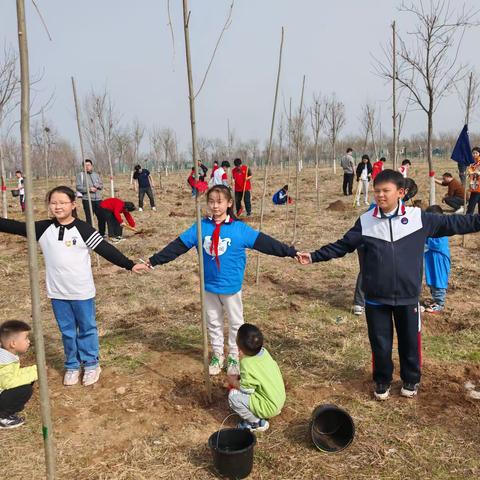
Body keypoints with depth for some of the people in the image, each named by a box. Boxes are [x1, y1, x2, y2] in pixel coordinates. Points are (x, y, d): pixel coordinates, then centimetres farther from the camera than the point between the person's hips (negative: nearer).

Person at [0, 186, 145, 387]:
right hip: (57, 292, 3)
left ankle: (91, 364, 28)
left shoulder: (83, 229, -11)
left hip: (82, 291, -3)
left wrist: (129, 265, -15)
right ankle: (72, 366, 32)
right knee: (67, 331, 16)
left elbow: (105, 249, -12)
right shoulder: (43, 229, -1)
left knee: (87, 329, 12)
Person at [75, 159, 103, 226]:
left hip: (98, 199, 4)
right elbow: (78, 187, -5)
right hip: (87, 200, -4)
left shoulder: (96, 174, 16)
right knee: (89, 219, -2)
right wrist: (89, 189, -18)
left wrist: (98, 185, -6)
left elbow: (102, 185, 18)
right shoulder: (80, 175, 2)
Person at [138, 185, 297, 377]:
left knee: (235, 322, 14)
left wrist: (292, 252, -17)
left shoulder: (240, 229, -12)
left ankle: (234, 357, 34)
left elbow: (265, 242, -13)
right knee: (213, 322, 17)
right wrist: (152, 261, -6)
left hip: (231, 286, -2)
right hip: (209, 286, 2)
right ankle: (217, 355, 36)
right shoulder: (200, 227, -6)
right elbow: (177, 246, -5)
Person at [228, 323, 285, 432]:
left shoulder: (247, 363, -27)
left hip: (269, 408, -8)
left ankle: (256, 423, 0)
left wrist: (234, 381, -5)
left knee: (234, 396, -14)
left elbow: (245, 389, -22)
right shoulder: (263, 351, -4)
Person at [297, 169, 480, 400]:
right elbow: (342, 246, 0)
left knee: (410, 341, 16)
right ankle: (382, 381, 36)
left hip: (408, 296, 0)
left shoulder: (418, 217, -5)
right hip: (376, 298, 0)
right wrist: (314, 256, -6)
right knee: (380, 343, 11)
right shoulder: (365, 221, -4)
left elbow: (451, 224, 3)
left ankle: (411, 380, 41)